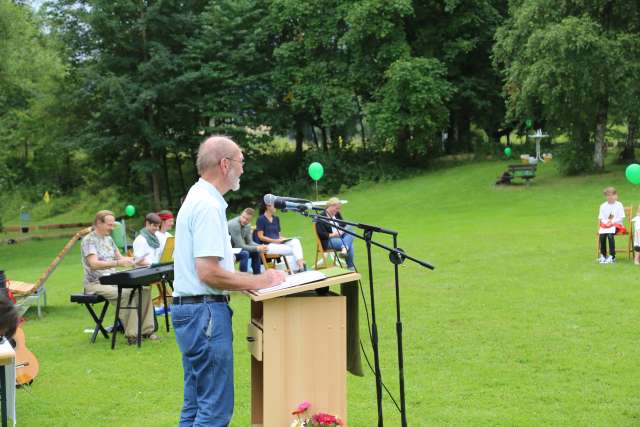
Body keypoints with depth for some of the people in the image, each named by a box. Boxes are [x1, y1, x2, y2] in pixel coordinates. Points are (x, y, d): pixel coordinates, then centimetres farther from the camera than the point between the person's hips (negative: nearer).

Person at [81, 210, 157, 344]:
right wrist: (117, 263, -35)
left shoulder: (108, 239, 16)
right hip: (96, 284, -8)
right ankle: (131, 335, -29)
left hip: (112, 281, 8)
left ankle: (146, 330, -7)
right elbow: (94, 264, -24)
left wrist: (133, 260, 2)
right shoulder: (88, 240, -11)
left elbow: (119, 257, 22)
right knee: (126, 293, -33)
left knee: (144, 288, -9)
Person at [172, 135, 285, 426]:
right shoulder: (208, 206, -17)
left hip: (190, 308, 11)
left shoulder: (198, 199, 16)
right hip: (205, 311, -11)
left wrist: (253, 278, 13)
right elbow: (209, 273, -23)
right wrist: (257, 282, -11)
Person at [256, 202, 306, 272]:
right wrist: (275, 240, -17)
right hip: (267, 245, -6)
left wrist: (284, 239, -2)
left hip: (278, 243, 6)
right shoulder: (261, 219, -3)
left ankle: (301, 266, -36)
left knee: (295, 241, -23)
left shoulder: (276, 219, 18)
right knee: (293, 250, -25)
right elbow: (261, 237, -9)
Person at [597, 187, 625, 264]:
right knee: (602, 235, -29)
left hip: (616, 225, -3)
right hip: (605, 225, 3)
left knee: (610, 235, -34)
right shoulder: (603, 206, 11)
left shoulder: (619, 205, 1)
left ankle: (612, 257, -28)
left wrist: (612, 221, -15)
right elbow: (601, 218, 9)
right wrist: (606, 222, -11)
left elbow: (621, 218, -3)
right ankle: (603, 255, -13)